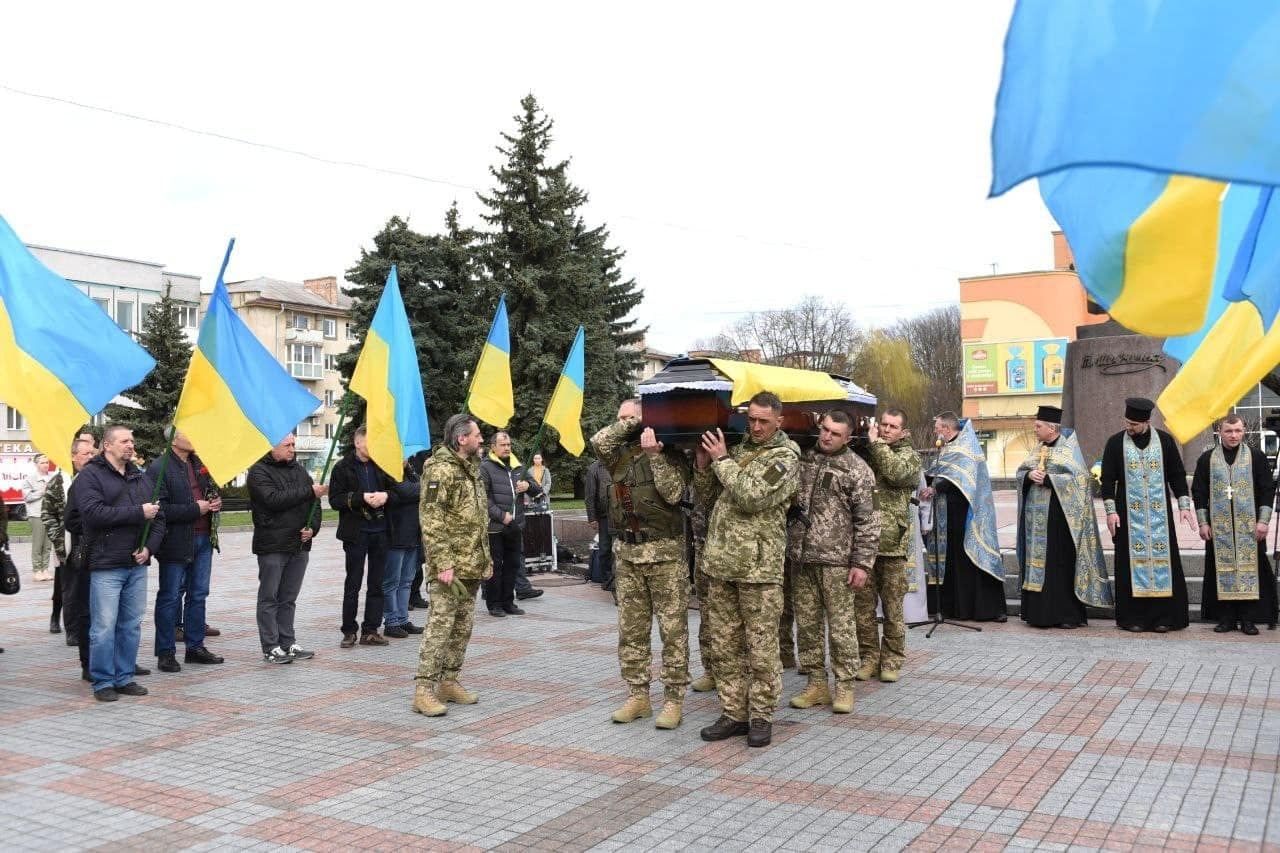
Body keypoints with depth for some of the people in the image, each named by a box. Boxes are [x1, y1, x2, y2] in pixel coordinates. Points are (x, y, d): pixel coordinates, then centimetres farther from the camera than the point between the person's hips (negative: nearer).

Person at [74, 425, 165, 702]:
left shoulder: (141, 478, 17)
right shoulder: (90, 475, -3)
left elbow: (159, 517, 16)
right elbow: (94, 513, -18)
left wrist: (149, 547, -1)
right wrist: (139, 512, -16)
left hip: (137, 565, 6)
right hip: (106, 565, -6)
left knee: (131, 625, 9)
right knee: (104, 627, -3)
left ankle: (124, 678, 19)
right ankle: (103, 682, 7)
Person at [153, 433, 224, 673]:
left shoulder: (200, 464, 13)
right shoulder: (160, 468, -12)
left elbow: (212, 491, 28)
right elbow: (161, 509, -20)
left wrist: (216, 502, 5)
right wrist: (195, 509, -18)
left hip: (203, 539, 7)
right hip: (176, 542, -7)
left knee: (198, 594, 13)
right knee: (170, 597, 2)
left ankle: (195, 646, 24)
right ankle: (165, 653, 10)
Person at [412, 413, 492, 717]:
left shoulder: (471, 467, 16)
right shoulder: (441, 469, -13)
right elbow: (431, 521, -18)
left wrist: (486, 557, 19)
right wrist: (443, 563, -22)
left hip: (472, 565, 9)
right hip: (450, 564, -9)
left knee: (463, 626, 12)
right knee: (440, 624, -9)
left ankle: (449, 682, 21)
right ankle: (424, 690, -5)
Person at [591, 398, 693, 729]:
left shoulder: (669, 452, -3)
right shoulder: (620, 453, 9)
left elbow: (673, 493, -17)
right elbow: (597, 442, -12)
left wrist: (654, 453, -16)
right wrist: (630, 424, -7)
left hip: (664, 552, -5)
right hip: (627, 552, 5)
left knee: (673, 628, 0)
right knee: (631, 630, 9)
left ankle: (674, 699, 6)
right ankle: (637, 696, 19)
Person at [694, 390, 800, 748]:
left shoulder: (784, 457, -5)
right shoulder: (738, 449, 14)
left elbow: (751, 498, -19)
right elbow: (709, 497, 18)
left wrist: (722, 460, -11)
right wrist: (703, 465, 2)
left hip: (759, 567, -6)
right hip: (721, 562, 6)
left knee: (761, 646, 2)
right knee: (725, 645, 11)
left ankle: (761, 716, 14)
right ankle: (733, 713, 21)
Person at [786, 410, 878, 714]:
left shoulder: (857, 469, -3)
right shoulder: (803, 458, 9)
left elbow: (867, 521, -5)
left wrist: (862, 563, -10)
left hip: (835, 559, -5)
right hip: (801, 557, 5)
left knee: (841, 625, 0)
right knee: (807, 623, 9)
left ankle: (845, 686, 12)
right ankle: (817, 683, 20)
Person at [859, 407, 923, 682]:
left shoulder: (910, 455, 4)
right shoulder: (864, 451, 12)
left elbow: (896, 473, -17)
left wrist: (877, 443, -8)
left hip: (892, 544, -2)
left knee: (893, 607, 5)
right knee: (863, 605, 7)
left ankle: (892, 660, 16)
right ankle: (869, 657, 18)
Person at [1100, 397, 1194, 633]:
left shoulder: (1165, 441, 2)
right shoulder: (1115, 443, 0)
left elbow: (1177, 475, 6)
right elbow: (1107, 479, 0)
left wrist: (1184, 506, -1)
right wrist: (1111, 511, -7)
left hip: (1159, 514, 1)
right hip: (1128, 514, -1)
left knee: (1161, 559, -1)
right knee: (1132, 561, 1)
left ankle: (1162, 617, 6)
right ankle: (1133, 617, 7)